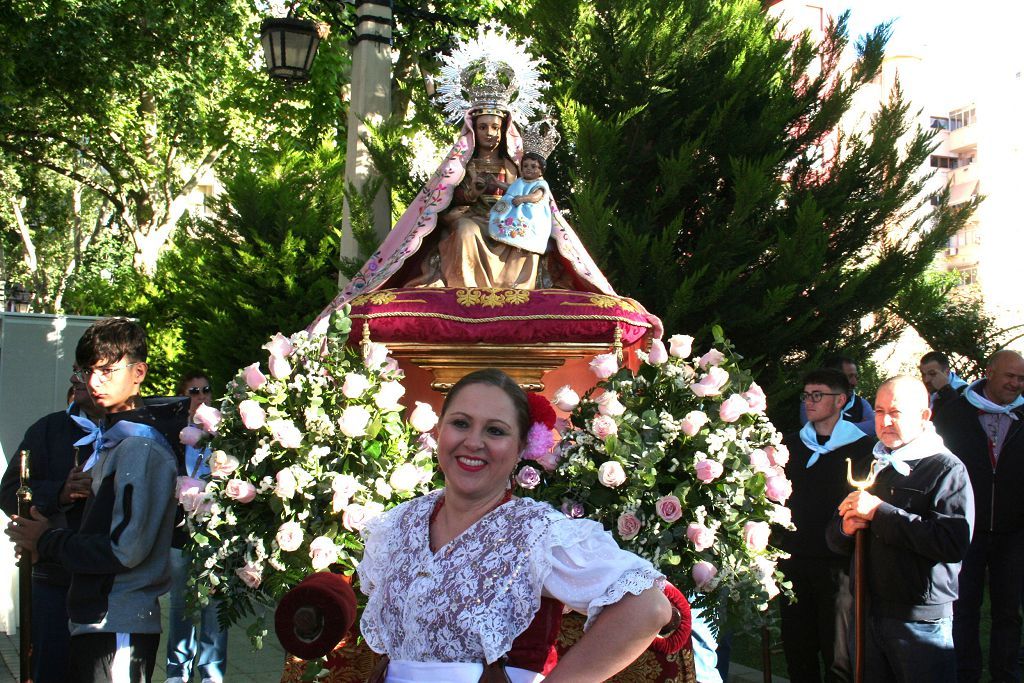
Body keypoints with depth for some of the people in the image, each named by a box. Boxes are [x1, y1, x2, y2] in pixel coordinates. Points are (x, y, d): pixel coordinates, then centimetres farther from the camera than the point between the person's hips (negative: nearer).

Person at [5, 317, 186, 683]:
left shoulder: (140, 447, -16)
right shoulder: (113, 439, 14)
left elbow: (126, 550, -21)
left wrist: (47, 542, -9)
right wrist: (41, 541, 1)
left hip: (119, 630, -9)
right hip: (97, 621, 9)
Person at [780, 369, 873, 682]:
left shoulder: (860, 447, -2)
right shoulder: (791, 443, 12)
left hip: (837, 563, -4)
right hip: (793, 560, 5)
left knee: (837, 657, -1)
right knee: (798, 652, 11)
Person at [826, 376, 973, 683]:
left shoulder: (947, 468, -8)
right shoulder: (867, 466, 13)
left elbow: (956, 542, -24)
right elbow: (834, 539, 16)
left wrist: (880, 512, -21)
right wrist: (845, 528, -9)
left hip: (922, 621, -6)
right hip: (867, 613, 6)